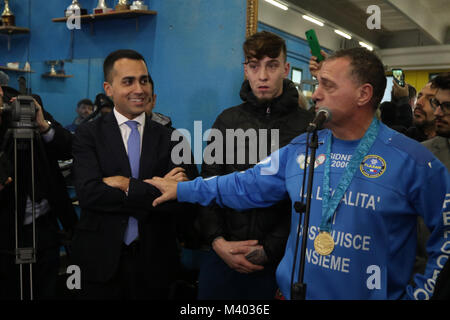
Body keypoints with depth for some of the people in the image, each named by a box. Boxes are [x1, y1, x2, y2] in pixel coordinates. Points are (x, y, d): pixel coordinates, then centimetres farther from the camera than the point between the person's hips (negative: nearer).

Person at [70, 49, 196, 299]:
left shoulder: (169, 138, 0)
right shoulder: (88, 135, -2)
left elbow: (177, 200, -8)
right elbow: (89, 192, -16)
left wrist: (127, 185, -16)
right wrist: (157, 190, -16)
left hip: (154, 261, 1)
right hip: (102, 260, -1)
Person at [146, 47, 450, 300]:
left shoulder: (412, 161, -11)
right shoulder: (302, 148, 0)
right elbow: (247, 185, 6)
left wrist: (421, 292, -5)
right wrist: (183, 189, 6)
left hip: (373, 292, -3)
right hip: (295, 289, 4)